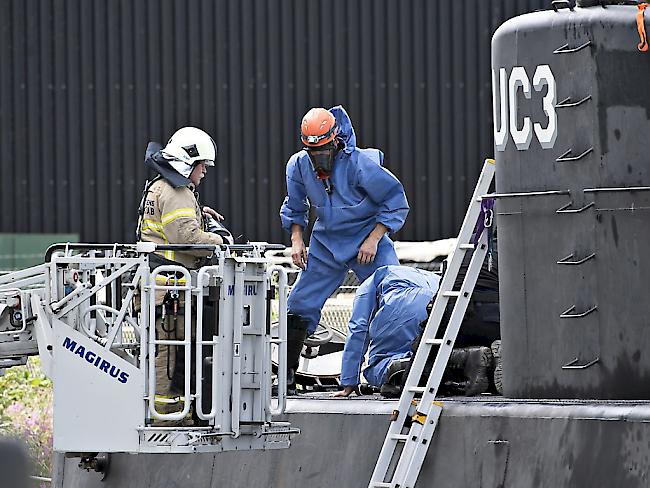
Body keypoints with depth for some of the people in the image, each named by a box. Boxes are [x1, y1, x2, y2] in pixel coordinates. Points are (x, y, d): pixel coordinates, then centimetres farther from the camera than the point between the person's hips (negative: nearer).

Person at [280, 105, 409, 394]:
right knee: (300, 305, 0)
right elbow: (294, 207, 11)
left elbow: (396, 202, -14)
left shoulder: (360, 164, -23)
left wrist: (373, 239, -18)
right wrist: (296, 240, -2)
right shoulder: (298, 166, -8)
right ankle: (286, 377, 9)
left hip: (367, 242, -4)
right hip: (326, 242, 4)